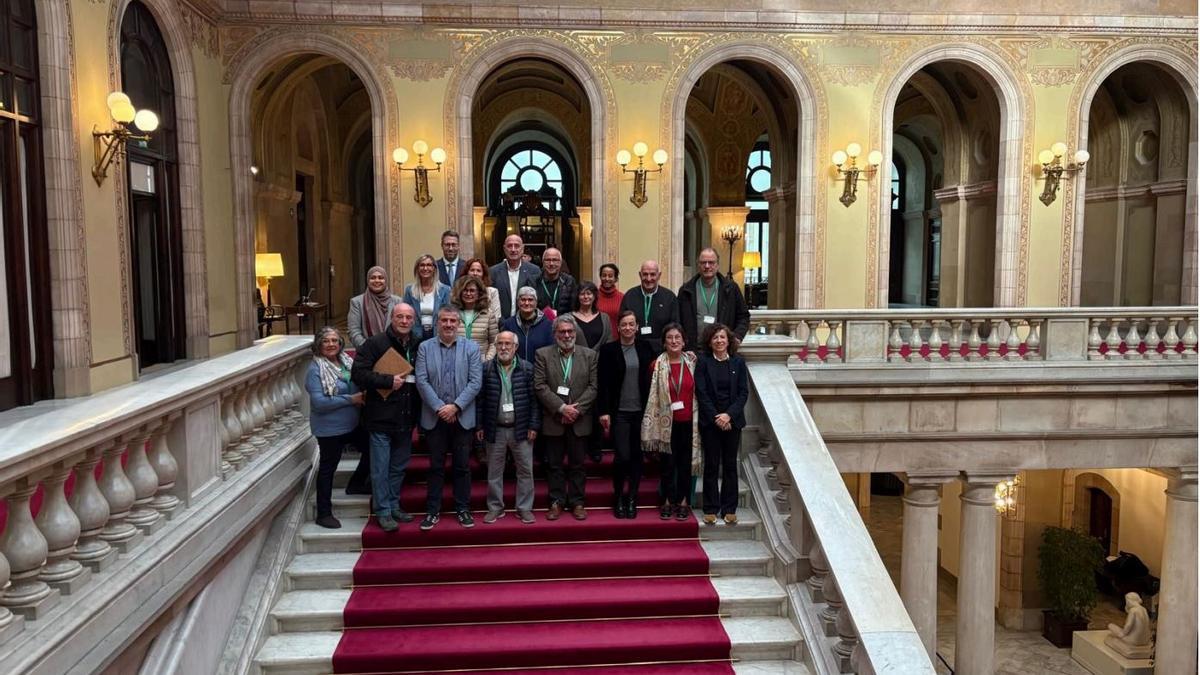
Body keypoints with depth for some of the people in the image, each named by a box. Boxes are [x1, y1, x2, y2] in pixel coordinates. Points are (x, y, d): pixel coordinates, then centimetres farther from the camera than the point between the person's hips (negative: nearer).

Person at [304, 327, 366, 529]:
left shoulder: (346, 361, 3)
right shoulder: (316, 369, -16)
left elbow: (358, 386, 16)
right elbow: (319, 402, -24)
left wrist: (363, 396, -7)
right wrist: (351, 399, -23)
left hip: (353, 424, 7)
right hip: (330, 428, -7)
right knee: (327, 468, 5)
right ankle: (324, 514, 18)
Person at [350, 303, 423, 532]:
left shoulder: (419, 345, 6)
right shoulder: (375, 343, -9)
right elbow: (358, 373, -14)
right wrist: (388, 381, -19)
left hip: (406, 417, 5)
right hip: (381, 417, -5)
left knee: (399, 466, 16)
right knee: (380, 468, 3)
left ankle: (394, 506, 30)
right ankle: (383, 512, 14)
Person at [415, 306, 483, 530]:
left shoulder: (471, 348, 2)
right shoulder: (425, 347, 3)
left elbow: (476, 382, -5)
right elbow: (421, 381, -4)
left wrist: (455, 406, -13)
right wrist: (439, 408, -12)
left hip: (462, 417, 0)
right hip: (434, 417, 0)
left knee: (462, 466, 7)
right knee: (436, 467, 8)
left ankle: (462, 509, 18)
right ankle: (432, 510, 17)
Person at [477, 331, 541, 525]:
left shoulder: (527, 368, -2)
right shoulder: (486, 369, 0)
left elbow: (534, 399, -2)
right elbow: (480, 399, 2)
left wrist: (534, 426, -6)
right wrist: (480, 425, -1)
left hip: (521, 429, -1)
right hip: (495, 429, 1)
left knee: (525, 471, 6)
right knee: (494, 472, 10)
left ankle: (524, 508, 18)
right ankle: (495, 508, 22)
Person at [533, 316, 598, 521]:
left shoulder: (589, 355, 4)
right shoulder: (543, 355, 0)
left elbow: (593, 386, -1)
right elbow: (540, 386, -7)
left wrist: (577, 409, -12)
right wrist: (561, 408, -14)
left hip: (580, 420, 1)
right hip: (553, 420, -1)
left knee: (577, 464, 8)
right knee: (554, 464, 7)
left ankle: (577, 502, 18)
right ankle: (556, 502, 17)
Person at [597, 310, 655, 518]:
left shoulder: (645, 348, 6)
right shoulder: (608, 349, -1)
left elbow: (651, 379, 9)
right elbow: (603, 383, -3)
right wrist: (603, 411, -8)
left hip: (641, 411, 2)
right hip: (619, 411, -2)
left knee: (637, 456, 7)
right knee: (622, 456, -6)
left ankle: (632, 499, 19)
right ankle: (618, 497, 15)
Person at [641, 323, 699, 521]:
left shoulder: (693, 362, 1)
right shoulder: (657, 365, -4)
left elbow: (699, 391, 9)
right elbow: (652, 396, -1)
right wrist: (651, 426, -4)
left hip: (688, 423, 1)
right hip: (667, 423, -1)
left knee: (686, 463, 9)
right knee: (667, 464, 6)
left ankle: (683, 502, 21)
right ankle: (668, 502, 20)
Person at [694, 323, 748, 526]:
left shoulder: (738, 362, 3)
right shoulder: (703, 362, -1)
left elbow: (744, 392, 0)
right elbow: (701, 393, -5)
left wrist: (729, 415, -12)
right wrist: (716, 417, -12)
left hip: (732, 420, 2)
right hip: (710, 421, -1)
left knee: (730, 465, 6)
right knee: (711, 465, 4)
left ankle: (729, 509, 14)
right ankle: (711, 510, 11)